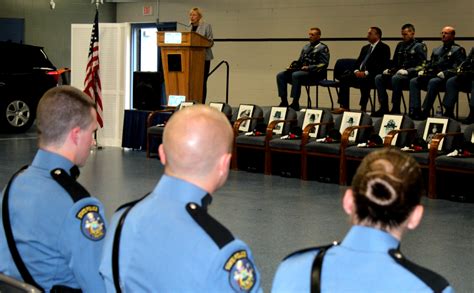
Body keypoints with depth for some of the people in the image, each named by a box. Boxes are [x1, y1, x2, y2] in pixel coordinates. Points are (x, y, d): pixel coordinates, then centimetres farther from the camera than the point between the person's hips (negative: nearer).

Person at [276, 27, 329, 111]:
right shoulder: (306, 47, 22)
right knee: (280, 75, -8)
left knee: (295, 75, -35)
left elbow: (323, 64, -11)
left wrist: (309, 68, -20)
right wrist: (293, 66, 7)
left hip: (314, 74, -8)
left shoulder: (322, 48, -1)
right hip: (301, 70, 8)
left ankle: (295, 104, -32)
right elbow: (300, 61, 28)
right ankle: (284, 102, -11)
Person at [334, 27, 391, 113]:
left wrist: (366, 73, -19)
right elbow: (358, 62, 21)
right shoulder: (365, 48, 24)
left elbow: (383, 66, -12)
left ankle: (363, 108, -29)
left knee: (363, 81, -37)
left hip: (373, 76, -7)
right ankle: (344, 106, -17)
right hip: (360, 73, 7)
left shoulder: (384, 48, -1)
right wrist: (356, 71, -4)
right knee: (344, 78, -15)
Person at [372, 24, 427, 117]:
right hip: (397, 72, 7)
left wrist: (408, 71, -22)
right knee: (378, 77, -15)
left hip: (410, 75, -7)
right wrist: (390, 70, 6)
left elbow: (421, 64, -10)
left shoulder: (419, 46, 1)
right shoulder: (400, 45, 23)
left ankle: (396, 108, -28)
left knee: (396, 78, -37)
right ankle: (384, 107, -18)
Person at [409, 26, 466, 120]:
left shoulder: (458, 50, 7)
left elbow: (459, 67, -6)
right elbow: (430, 63, 29)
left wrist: (445, 73, -20)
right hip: (432, 75, 7)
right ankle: (415, 110, -29)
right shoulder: (436, 50, 30)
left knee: (433, 82, -38)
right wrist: (423, 70, 7)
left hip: (446, 77, -7)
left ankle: (425, 111, -38)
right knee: (413, 81, -18)